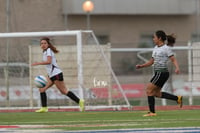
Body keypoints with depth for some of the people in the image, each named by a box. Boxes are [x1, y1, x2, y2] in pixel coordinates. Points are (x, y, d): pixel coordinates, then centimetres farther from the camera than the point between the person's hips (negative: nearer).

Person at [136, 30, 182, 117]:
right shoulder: (156, 48, 16)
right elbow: (151, 61, 22)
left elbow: (173, 60, -14)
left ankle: (152, 112, -7)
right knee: (156, 93, 11)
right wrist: (141, 66, 11)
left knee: (149, 90, -11)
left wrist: (177, 68, -32)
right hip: (157, 73, 9)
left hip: (162, 73, -9)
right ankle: (178, 98, 17)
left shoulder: (166, 48, -8)